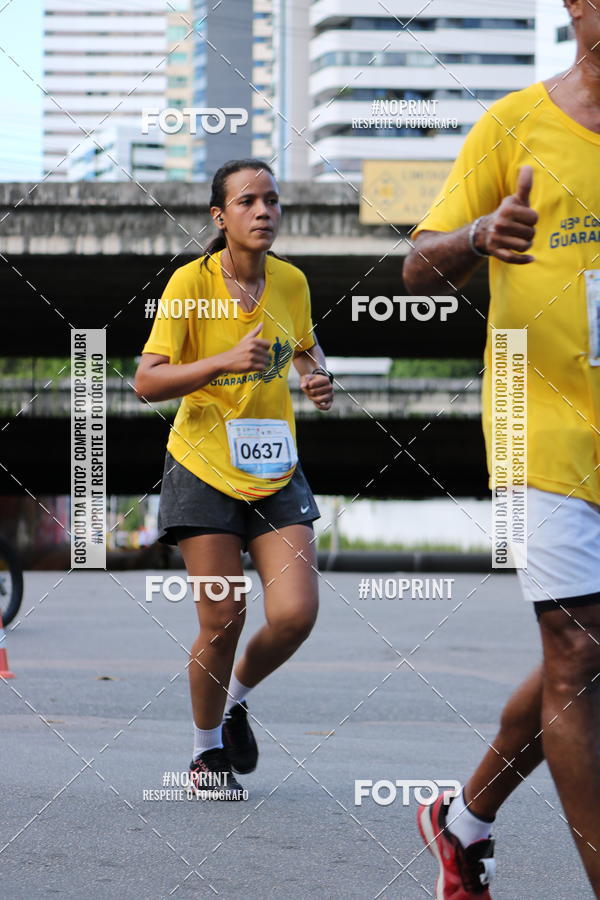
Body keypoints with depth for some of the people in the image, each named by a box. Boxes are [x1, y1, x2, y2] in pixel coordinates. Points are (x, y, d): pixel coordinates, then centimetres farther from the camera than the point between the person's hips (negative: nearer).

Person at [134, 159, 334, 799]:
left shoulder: (291, 282, 1)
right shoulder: (190, 283, -12)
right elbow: (146, 381, -16)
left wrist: (317, 376, 0)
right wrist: (225, 360, -28)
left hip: (276, 475, 4)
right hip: (205, 470, -4)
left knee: (295, 614, -10)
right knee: (222, 623, -4)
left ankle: (236, 699, 21)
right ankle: (207, 752, 19)